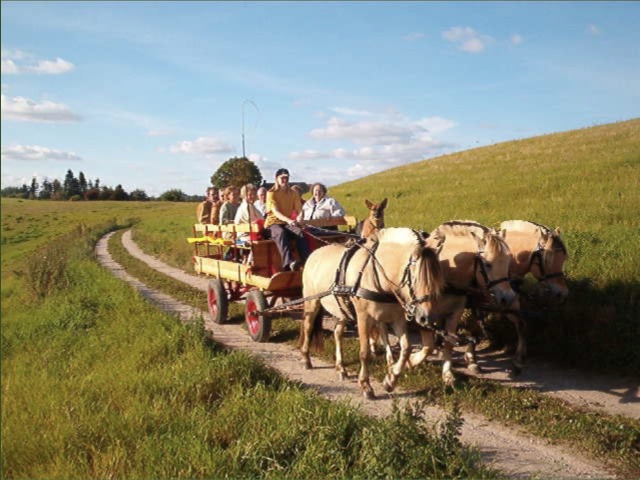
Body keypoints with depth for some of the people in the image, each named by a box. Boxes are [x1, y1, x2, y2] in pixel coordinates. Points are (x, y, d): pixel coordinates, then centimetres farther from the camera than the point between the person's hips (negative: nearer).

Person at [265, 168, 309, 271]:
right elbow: (276, 212, -18)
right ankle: (289, 262, -58)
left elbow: (299, 210, 1)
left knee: (299, 232, -32)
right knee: (281, 233, -40)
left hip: (288, 223, 4)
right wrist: (288, 220, -37)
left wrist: (299, 218, -25)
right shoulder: (271, 193, -3)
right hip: (273, 223, -3)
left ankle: (306, 261, -44)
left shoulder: (293, 194, 11)